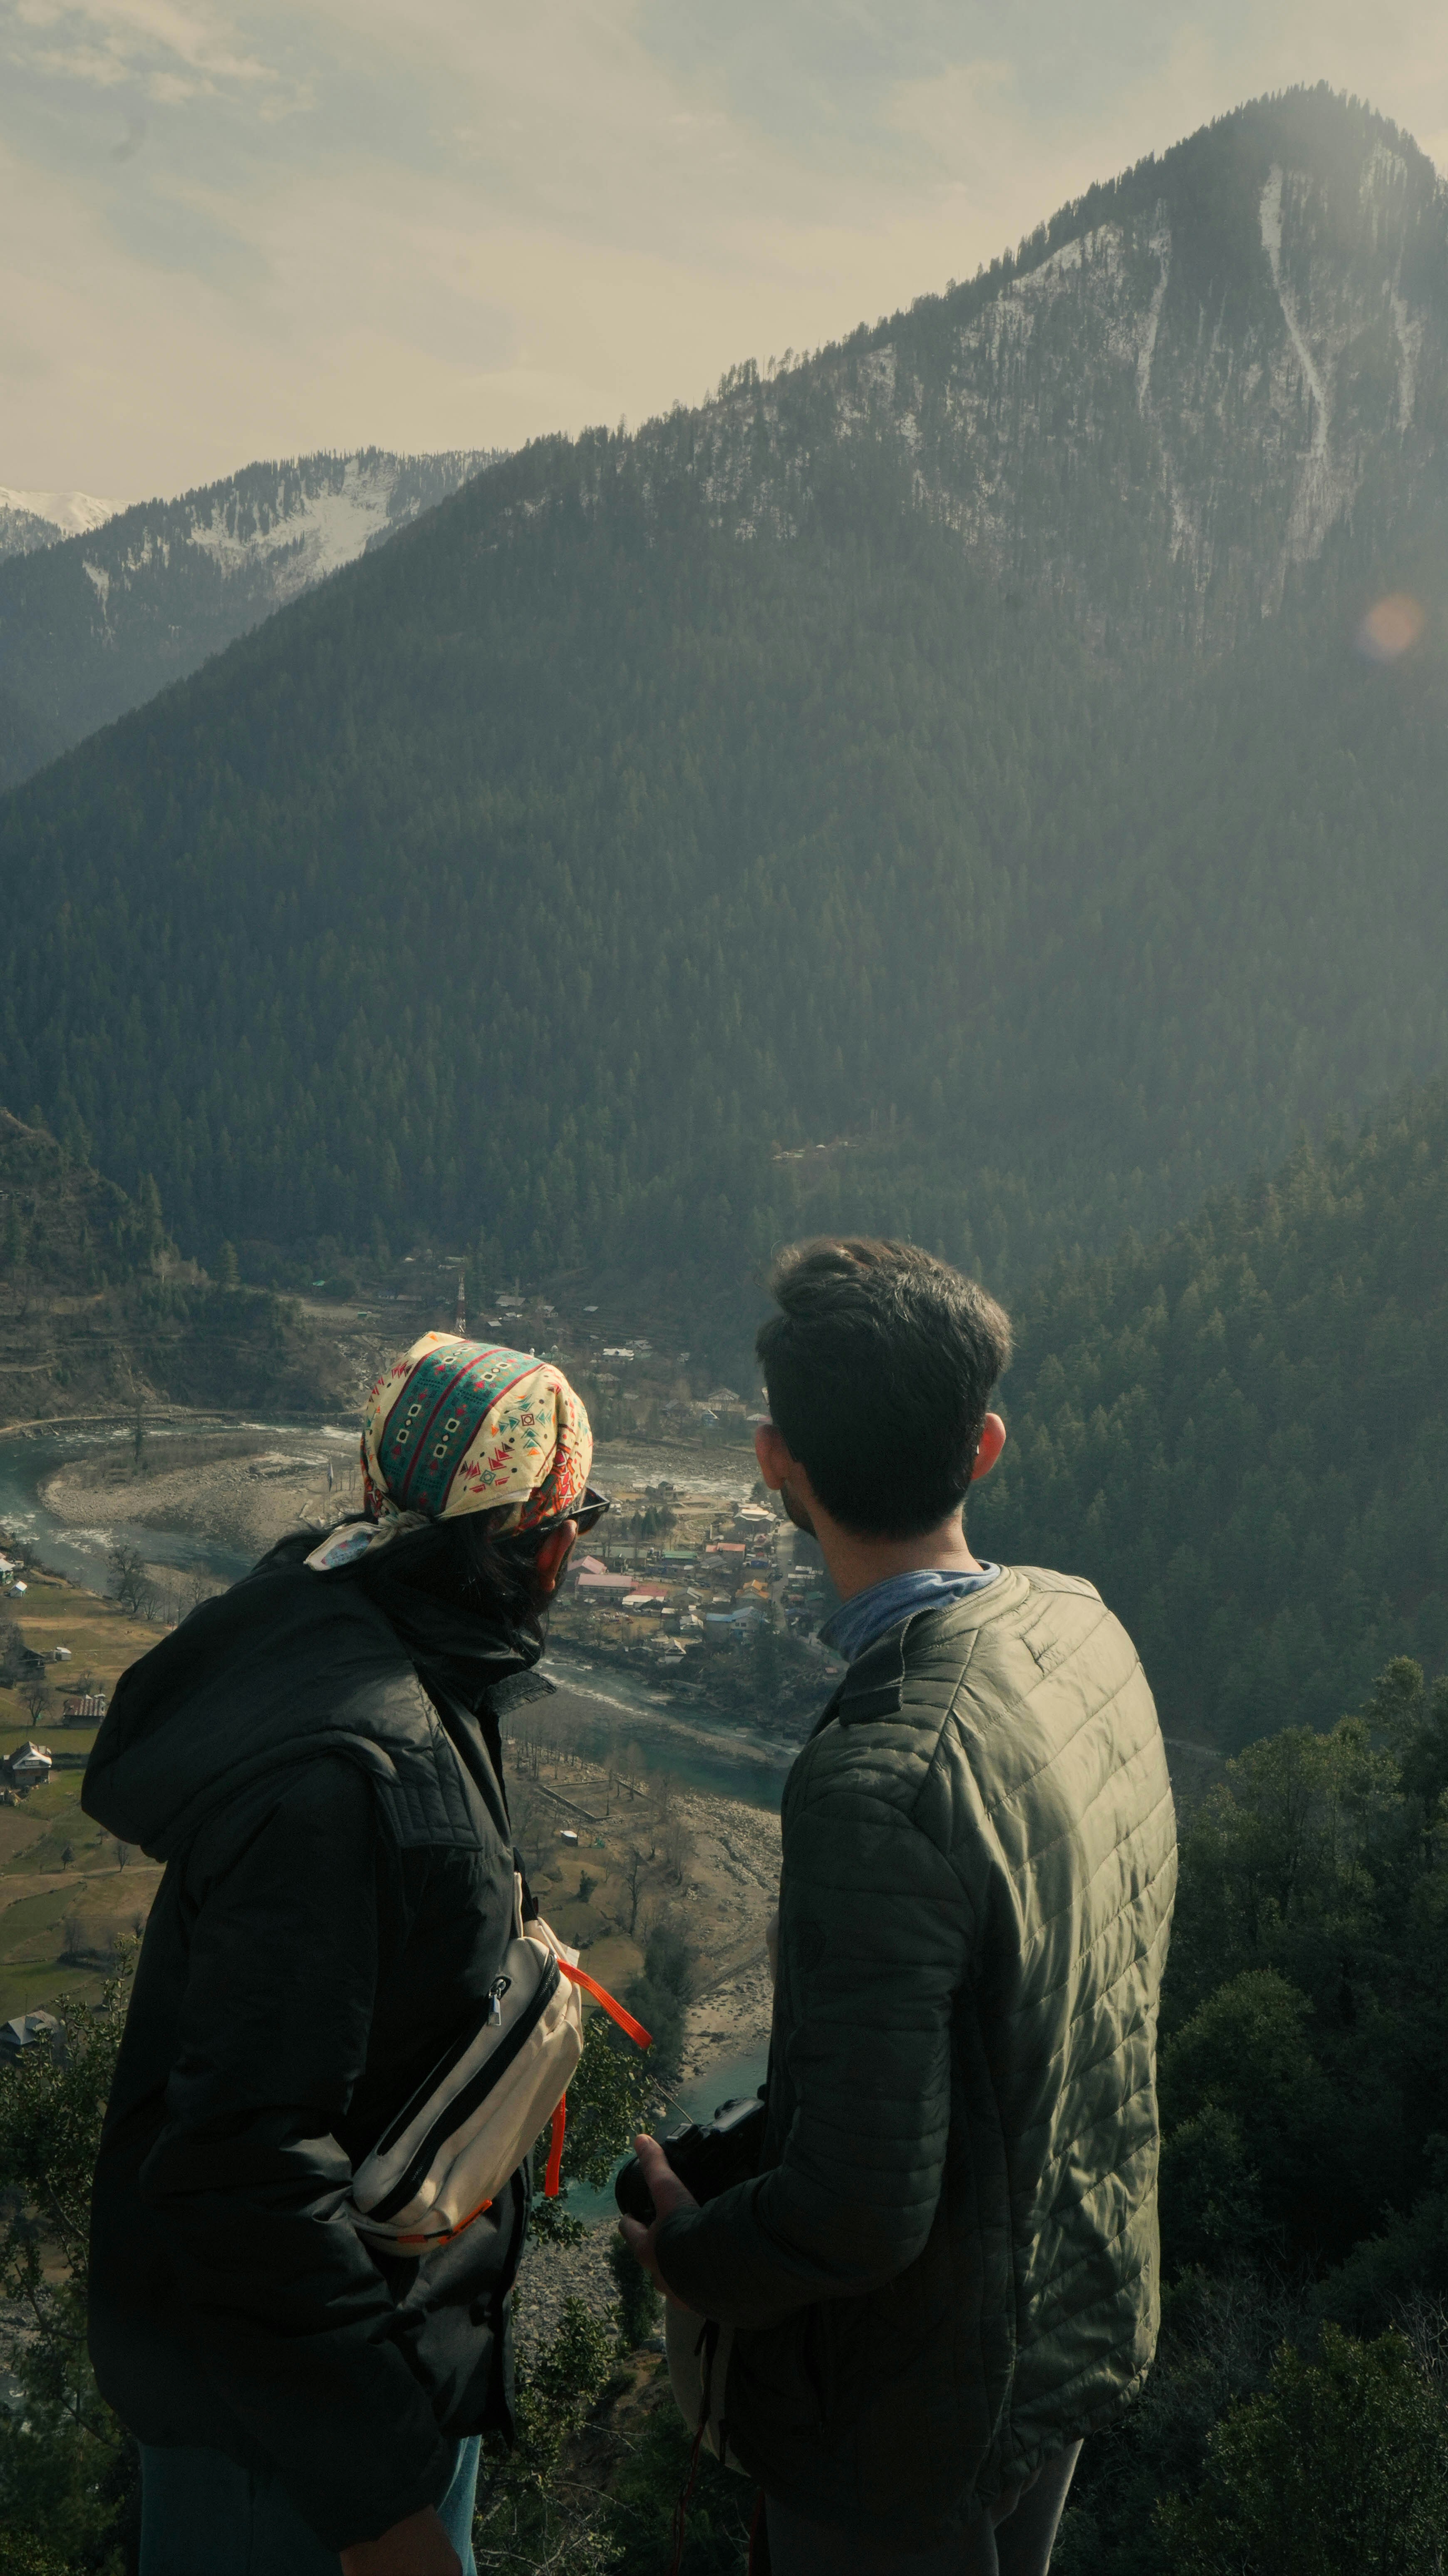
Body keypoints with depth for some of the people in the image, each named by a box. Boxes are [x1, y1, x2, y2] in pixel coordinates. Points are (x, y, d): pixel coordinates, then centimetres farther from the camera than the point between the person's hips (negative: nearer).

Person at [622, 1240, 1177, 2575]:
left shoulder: (880, 1778, -37)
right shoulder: (1080, 1625, -10)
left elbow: (863, 2210, -32)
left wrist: (685, 2253, -11)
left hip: (925, 2407, -7)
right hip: (1085, 2315, 7)